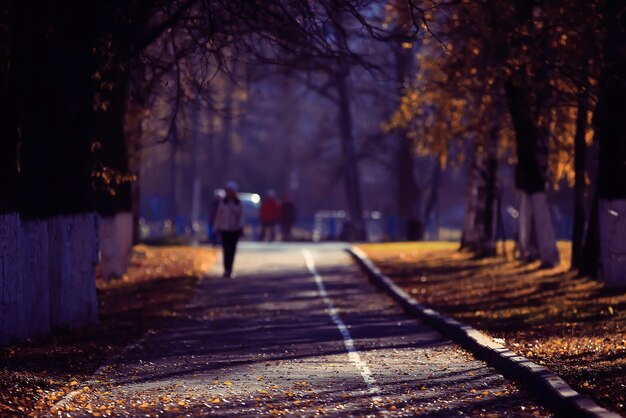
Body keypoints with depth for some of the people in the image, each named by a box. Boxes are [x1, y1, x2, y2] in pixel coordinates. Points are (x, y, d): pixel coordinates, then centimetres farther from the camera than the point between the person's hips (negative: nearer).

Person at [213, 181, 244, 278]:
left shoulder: (238, 203, 5)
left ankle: (229, 270, 8)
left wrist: (240, 227, -5)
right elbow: (218, 215, 8)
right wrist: (216, 227, 7)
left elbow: (241, 216, 5)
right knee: (226, 249, -9)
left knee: (232, 249, 2)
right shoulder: (222, 202, 4)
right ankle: (227, 270, -11)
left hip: (234, 230, 1)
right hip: (225, 229, -1)